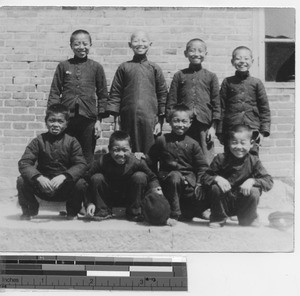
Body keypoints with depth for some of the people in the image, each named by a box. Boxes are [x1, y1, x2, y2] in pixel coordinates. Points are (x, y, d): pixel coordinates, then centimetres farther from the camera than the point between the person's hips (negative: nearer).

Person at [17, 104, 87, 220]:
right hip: (43, 187, 1)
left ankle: (72, 213, 2)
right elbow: (24, 163, -13)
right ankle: (29, 211, 8)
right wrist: (39, 177, -33)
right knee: (21, 181, -22)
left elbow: (81, 165, -14)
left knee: (80, 183, -30)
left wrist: (63, 176, -34)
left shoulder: (72, 142, -3)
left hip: (65, 188, -1)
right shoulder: (38, 141, -3)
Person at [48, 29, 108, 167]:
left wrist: (99, 120, 2)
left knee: (87, 159, 6)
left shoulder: (96, 67, 6)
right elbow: (54, 93, 7)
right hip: (66, 118, 1)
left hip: (88, 119, 0)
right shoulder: (63, 66, 7)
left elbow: (103, 95, 7)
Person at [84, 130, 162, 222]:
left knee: (140, 176, -24)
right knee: (97, 178, -25)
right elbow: (88, 182, -17)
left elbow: (151, 178, -8)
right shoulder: (102, 162, -23)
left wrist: (156, 189, -28)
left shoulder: (137, 162, -21)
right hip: (108, 199, 0)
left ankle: (134, 213, -9)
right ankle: (102, 211, -4)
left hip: (130, 198, 0)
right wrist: (90, 203, -23)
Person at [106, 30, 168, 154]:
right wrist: (116, 121, 2)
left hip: (150, 120, 0)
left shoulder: (155, 69, 7)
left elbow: (163, 94, 8)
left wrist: (160, 120, 3)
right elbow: (115, 93, 6)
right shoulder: (124, 67, 6)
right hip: (128, 120, 0)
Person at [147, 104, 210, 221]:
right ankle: (174, 214, -26)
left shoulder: (192, 144, 5)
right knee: (175, 176, -37)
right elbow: (150, 161, 9)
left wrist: (199, 183, -9)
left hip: (188, 180, 2)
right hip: (167, 178, -1)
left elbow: (202, 166, 6)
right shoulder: (162, 140, 4)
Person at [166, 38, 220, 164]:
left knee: (206, 161, -1)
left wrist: (213, 126, 0)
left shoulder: (211, 76, 8)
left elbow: (216, 103, 6)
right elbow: (171, 100, 8)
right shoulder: (179, 75, 10)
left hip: (204, 124, 0)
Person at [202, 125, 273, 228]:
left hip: (243, 204, 0)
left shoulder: (253, 161, -7)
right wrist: (217, 178, -28)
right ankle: (218, 219, -2)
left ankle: (248, 219, 2)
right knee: (215, 188, -27)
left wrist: (252, 181, -31)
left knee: (254, 192, -27)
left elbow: (269, 181, -13)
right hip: (224, 203, 0)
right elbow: (205, 177, -7)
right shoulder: (221, 159, -6)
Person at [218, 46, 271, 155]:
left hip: (252, 130, 0)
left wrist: (264, 131, -2)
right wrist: (220, 132, 2)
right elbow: (221, 108, 6)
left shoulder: (256, 83, 6)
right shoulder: (227, 82, 6)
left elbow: (265, 109, 6)